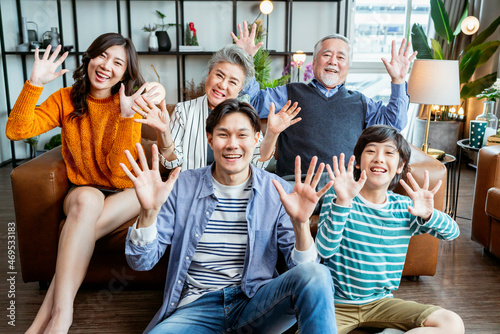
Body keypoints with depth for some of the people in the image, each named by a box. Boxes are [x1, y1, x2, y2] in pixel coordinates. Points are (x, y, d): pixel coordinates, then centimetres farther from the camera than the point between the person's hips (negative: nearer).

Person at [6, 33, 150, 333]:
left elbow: (119, 171, -15)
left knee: (82, 227, -32)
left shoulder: (128, 106, -4)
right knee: (87, 200, -35)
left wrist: (125, 117, -25)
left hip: (125, 192, -1)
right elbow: (17, 131, -10)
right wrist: (34, 84, -19)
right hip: (83, 189, 1)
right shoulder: (66, 99, 3)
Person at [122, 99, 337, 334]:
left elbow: (302, 268, -3)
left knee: (316, 274, -29)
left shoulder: (278, 191, 0)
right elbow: (142, 262, 0)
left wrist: (300, 224, -23)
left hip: (255, 301, 0)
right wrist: (148, 212, -19)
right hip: (197, 306, 1)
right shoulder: (181, 186, 1)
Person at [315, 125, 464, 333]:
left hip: (381, 301, 5)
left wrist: (427, 215, -19)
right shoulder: (337, 197, -9)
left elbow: (452, 233, 4)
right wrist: (342, 203, -34)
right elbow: (324, 250, -20)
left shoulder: (403, 208, 3)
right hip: (336, 304, -5)